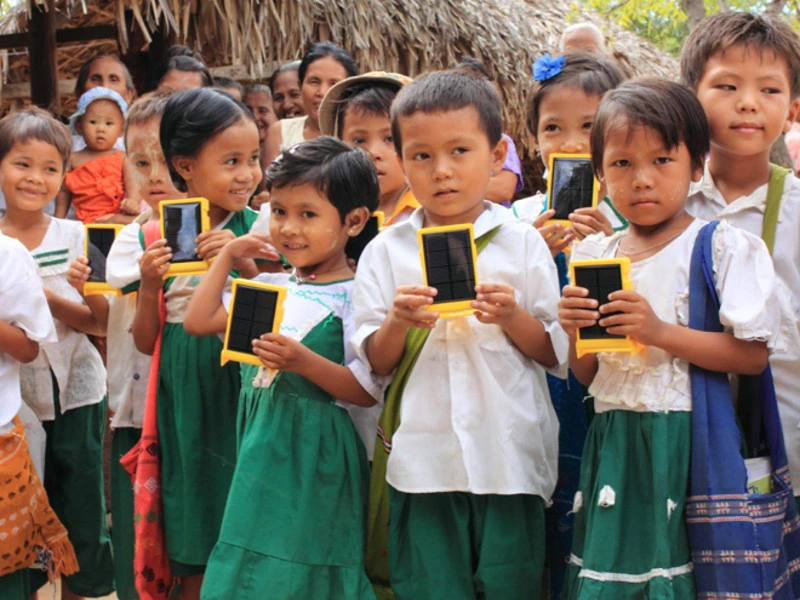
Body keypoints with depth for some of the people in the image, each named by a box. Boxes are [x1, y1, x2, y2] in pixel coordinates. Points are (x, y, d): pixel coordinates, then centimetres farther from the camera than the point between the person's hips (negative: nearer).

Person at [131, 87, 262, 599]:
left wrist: (244, 264, -19)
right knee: (194, 558, 11)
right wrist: (149, 285, -12)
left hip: (242, 388, -2)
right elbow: (146, 341, 6)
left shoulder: (258, 229, -4)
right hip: (184, 397, 2)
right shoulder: (157, 234, 2)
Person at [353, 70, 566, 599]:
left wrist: (511, 318, -14)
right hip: (421, 460, 1)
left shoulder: (523, 243, 3)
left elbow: (557, 353, 3)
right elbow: (373, 365, 3)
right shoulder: (386, 252, 5)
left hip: (511, 458, 0)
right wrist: (398, 323, -15)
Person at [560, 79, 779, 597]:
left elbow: (753, 356, -13)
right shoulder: (593, 254, 8)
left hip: (691, 444, -4)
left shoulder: (724, 248, -6)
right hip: (615, 446, 4)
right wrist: (574, 331, -7)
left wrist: (660, 332, -19)